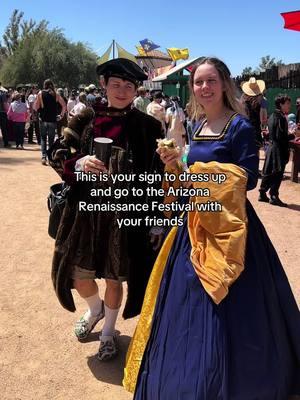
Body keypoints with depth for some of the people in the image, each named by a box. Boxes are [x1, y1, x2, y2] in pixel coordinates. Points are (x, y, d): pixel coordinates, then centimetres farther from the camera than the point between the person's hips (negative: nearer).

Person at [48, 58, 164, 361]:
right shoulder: (85, 118, 1)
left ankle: (108, 332, 38)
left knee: (115, 277, 11)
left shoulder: (147, 126, -4)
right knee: (77, 272, 10)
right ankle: (95, 309, 46)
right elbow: (57, 156, 2)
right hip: (85, 209, 2)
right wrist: (79, 163, -20)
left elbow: (157, 175, -4)